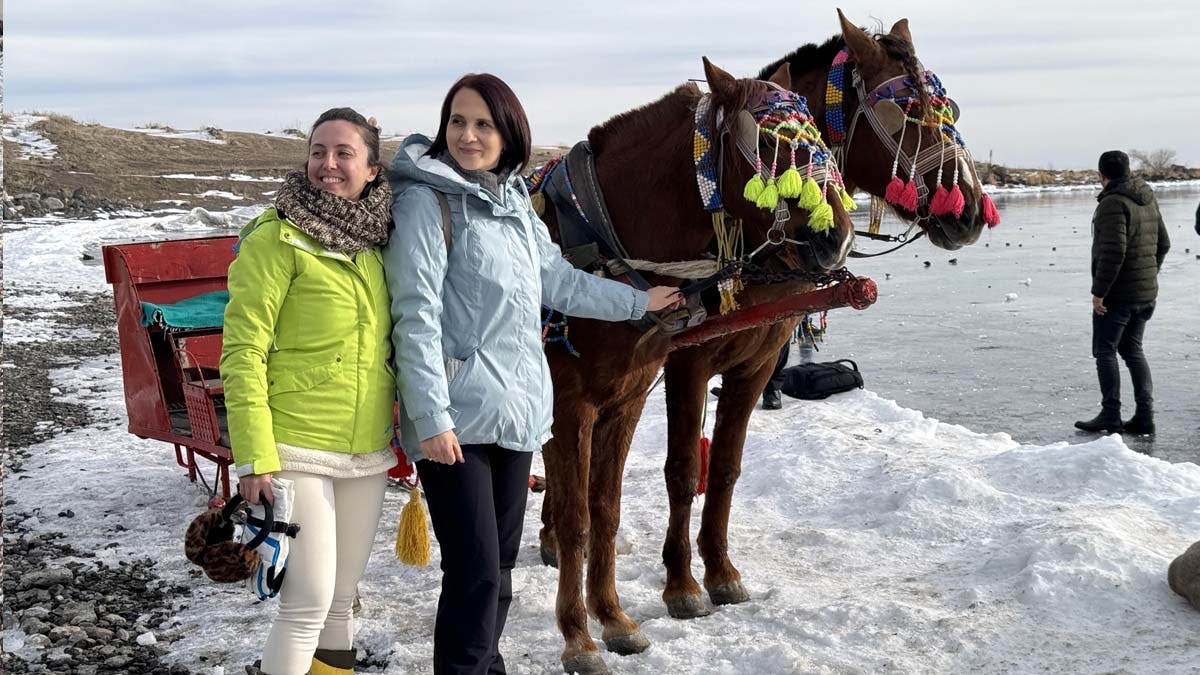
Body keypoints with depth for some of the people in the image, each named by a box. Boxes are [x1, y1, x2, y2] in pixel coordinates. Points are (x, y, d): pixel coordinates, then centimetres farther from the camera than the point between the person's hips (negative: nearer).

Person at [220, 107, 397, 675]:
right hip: (296, 450, -6)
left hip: (368, 455, 6)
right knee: (309, 604, -5)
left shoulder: (377, 241, 9)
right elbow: (243, 351, -13)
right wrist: (255, 455, -18)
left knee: (341, 601, 15)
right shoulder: (278, 238, -10)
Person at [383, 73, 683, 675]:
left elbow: (562, 283, 25)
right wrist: (431, 419, -20)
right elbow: (416, 318, -15)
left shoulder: (515, 203, 13)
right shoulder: (425, 201, -9)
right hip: (456, 419, -7)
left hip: (517, 410, 7)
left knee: (501, 565, 14)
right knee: (474, 573, -6)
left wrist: (641, 301, 30)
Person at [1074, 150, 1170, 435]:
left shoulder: (1113, 203, -17)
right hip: (1147, 293, 9)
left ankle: (1110, 416, 1)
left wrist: (1099, 291, -20)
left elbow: (1113, 252, -25)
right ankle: (1145, 415, 10)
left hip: (1117, 294, -8)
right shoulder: (1148, 199, 12)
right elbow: (1163, 243, 18)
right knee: (1132, 350, 15)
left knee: (1105, 351, 1)